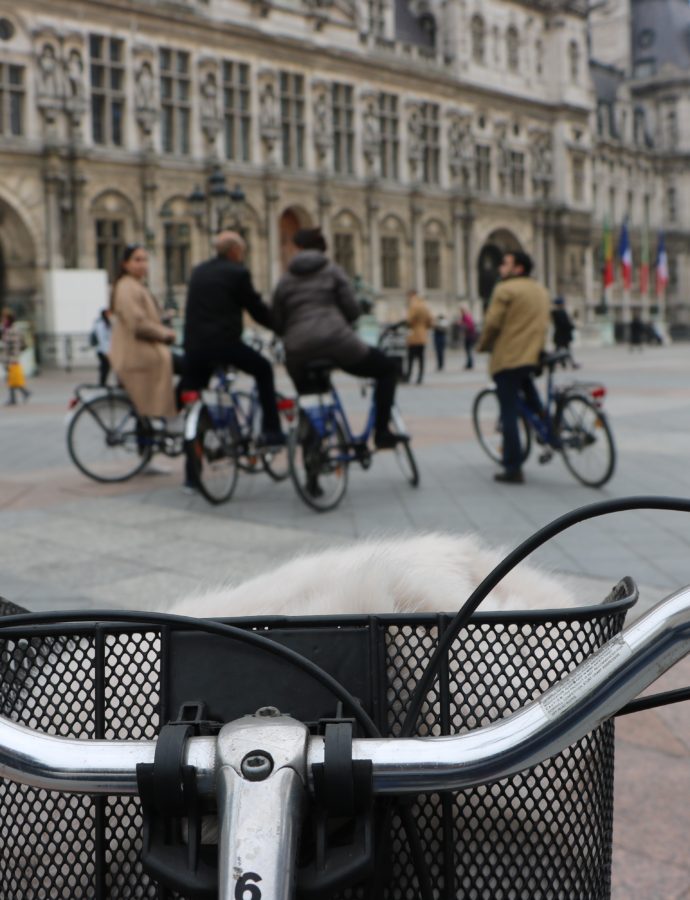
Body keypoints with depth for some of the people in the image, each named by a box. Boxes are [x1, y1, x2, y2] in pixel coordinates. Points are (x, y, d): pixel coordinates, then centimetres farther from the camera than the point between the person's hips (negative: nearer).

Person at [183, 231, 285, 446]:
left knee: (191, 395, 18)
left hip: (193, 344, 5)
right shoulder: (238, 273, -2)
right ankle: (271, 432, 14)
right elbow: (257, 309, 1)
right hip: (223, 342, -5)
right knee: (263, 369, 15)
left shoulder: (198, 271, 17)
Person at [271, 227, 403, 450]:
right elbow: (352, 310, 5)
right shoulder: (332, 271, 11)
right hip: (337, 342, -3)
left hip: (299, 352, 3)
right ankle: (381, 432, 6)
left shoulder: (285, 281, 16)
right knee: (388, 368, 17)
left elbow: (277, 324, 14)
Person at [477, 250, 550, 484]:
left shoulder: (505, 289, -8)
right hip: (534, 355, 7)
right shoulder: (541, 290, 17)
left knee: (509, 414, -3)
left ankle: (513, 469, -1)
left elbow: (492, 323, -10)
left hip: (508, 358, -7)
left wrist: (483, 346, 6)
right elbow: (543, 323, 19)